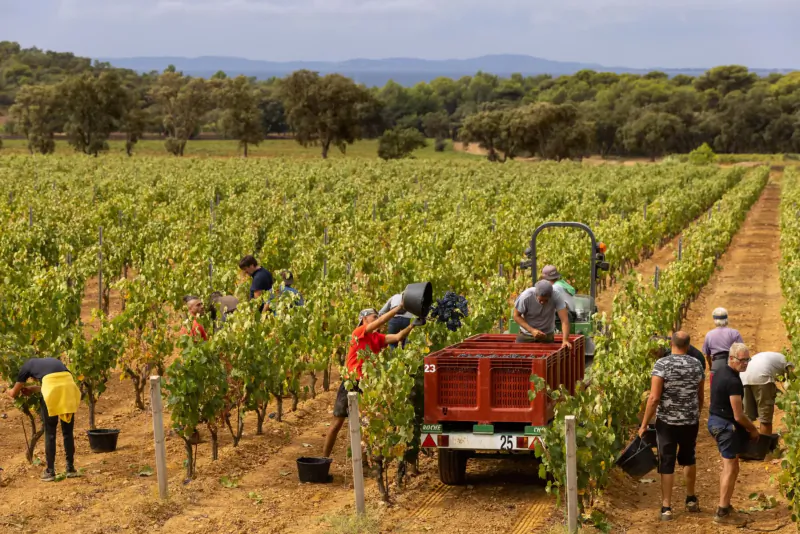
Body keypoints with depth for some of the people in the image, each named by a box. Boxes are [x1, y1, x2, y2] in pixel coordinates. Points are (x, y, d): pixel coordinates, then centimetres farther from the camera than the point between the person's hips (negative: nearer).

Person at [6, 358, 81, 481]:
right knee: (68, 432, 15)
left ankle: (50, 471, 11)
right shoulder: (53, 361, 38)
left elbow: (14, 394, 34)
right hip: (69, 385, 4)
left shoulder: (27, 366, 27)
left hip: (52, 387, -4)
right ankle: (70, 469, 19)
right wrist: (34, 389, 56)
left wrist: (8, 391, 57)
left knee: (50, 433, 9)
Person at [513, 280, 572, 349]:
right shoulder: (526, 296, -26)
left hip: (547, 336, 0)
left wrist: (565, 340, -45)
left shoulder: (556, 297, -26)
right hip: (526, 335, 0)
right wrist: (532, 330, -28)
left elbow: (564, 319, -30)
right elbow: (516, 316, -15)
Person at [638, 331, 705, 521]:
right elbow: (701, 397, 9)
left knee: (667, 463, 5)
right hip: (691, 421, 3)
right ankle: (691, 499, 36)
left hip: (667, 422, -3)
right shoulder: (697, 365, 0)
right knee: (688, 458, 24)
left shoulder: (662, 364, -13)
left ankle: (666, 507, 6)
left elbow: (654, 398, -17)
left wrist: (644, 424, -10)